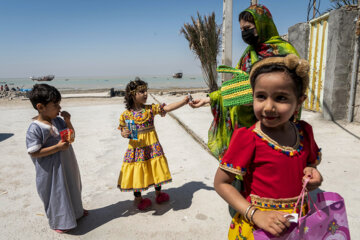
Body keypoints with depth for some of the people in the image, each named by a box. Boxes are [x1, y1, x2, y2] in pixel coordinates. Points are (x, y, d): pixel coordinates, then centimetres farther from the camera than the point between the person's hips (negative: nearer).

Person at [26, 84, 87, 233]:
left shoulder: (58, 120, -1)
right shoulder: (35, 128, -22)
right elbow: (33, 153, -23)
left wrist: (68, 121, -8)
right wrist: (58, 147, -28)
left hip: (67, 164, 8)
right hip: (51, 169, -7)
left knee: (72, 188, 24)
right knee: (56, 194, 10)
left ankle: (75, 211, 49)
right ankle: (58, 222, 34)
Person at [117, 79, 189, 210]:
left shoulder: (151, 108, -4)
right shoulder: (126, 114, -7)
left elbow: (168, 108, -14)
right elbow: (123, 131, 4)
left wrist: (184, 101, -26)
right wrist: (124, 134, -20)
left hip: (152, 146, 2)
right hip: (136, 148, -2)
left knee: (156, 169, 13)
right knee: (137, 173, 11)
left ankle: (158, 192, 36)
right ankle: (138, 198, 34)